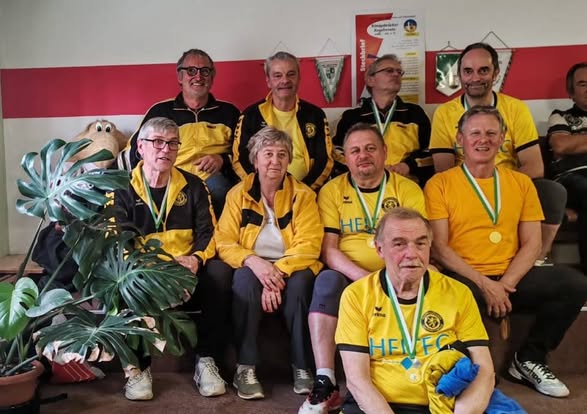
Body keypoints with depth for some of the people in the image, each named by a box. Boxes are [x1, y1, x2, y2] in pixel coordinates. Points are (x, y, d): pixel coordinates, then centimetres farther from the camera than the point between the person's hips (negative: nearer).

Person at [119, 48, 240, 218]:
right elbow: (136, 150, 18)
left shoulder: (228, 112, 20)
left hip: (213, 178, 1)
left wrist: (223, 159, -4)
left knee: (215, 185, -36)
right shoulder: (160, 111, 19)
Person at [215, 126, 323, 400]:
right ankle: (245, 368, -26)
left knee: (301, 282, -33)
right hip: (253, 268, 1)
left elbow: (308, 244, -10)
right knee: (244, 279, -33)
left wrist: (279, 272, -25)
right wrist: (253, 261, -25)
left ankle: (303, 368, -22)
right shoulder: (238, 194, 3)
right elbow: (224, 242, -5)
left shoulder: (303, 195, 0)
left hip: (291, 269, 0)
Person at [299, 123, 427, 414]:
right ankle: (325, 384, -32)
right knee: (327, 280, -32)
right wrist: (364, 278, -21)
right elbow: (329, 250, -4)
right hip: (347, 276, 0)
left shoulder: (408, 190, 5)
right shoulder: (331, 191, 5)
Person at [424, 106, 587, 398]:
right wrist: (484, 284, -15)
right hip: (464, 279, -4)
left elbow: (531, 243, 7)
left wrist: (507, 283, -11)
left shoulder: (521, 183, 13)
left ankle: (529, 359, 2)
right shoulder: (440, 184, 1)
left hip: (510, 279, 4)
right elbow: (439, 247, -6)